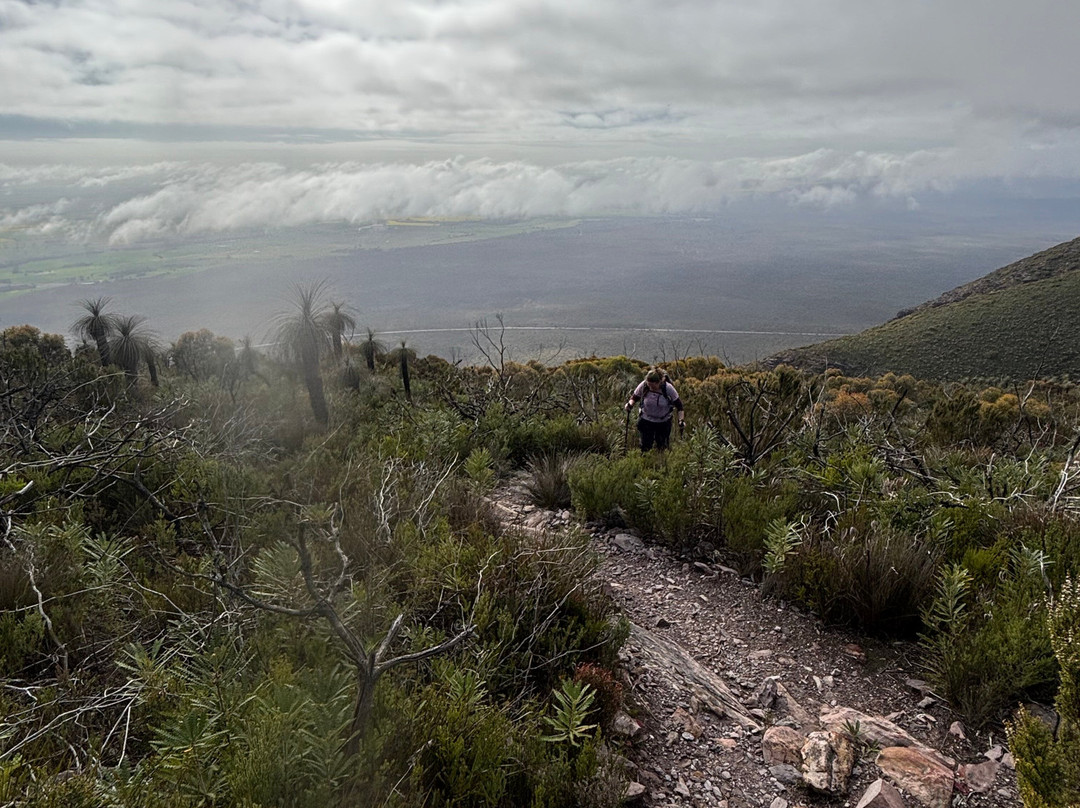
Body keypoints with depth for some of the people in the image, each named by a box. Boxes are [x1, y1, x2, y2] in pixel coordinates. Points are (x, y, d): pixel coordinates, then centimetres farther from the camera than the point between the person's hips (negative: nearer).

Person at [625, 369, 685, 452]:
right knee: (646, 447, 2)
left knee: (661, 447, 12)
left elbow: (678, 404, -12)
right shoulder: (643, 386, -20)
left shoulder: (668, 388, -22)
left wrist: (681, 419, -19)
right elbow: (634, 397, -3)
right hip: (646, 420, 0)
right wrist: (630, 403, -25)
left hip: (664, 422, 0)